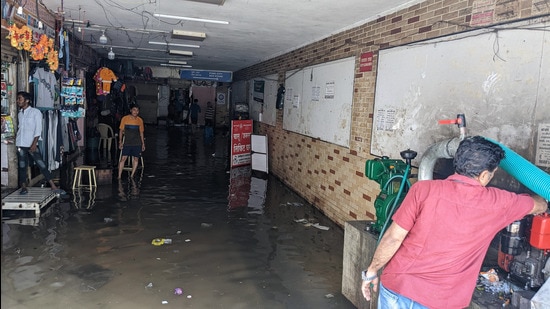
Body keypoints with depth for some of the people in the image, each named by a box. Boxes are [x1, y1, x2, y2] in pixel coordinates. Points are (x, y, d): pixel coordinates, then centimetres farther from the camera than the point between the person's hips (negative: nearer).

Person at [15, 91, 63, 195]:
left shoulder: (36, 112, -3)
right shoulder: (19, 114, 14)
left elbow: (38, 129, -9)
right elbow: (19, 128, 20)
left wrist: (34, 144, -16)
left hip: (31, 144, -5)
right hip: (20, 145, 5)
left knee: (42, 165, -6)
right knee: (22, 166, 6)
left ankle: (53, 186, -5)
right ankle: (24, 187, 15)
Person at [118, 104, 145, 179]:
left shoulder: (140, 120, 4)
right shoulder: (125, 118, -3)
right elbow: (121, 131, 2)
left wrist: (143, 144, 10)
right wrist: (120, 142, -4)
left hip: (137, 143, 2)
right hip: (126, 143, -2)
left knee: (136, 159, 4)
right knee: (123, 158, -8)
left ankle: (132, 176, 16)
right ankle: (119, 176, -2)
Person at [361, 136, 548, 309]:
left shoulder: (424, 190, -12)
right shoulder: (497, 203, -5)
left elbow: (393, 237, -11)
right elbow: (540, 206, 17)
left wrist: (371, 272, 2)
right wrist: (541, 203, 41)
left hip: (397, 286, 0)